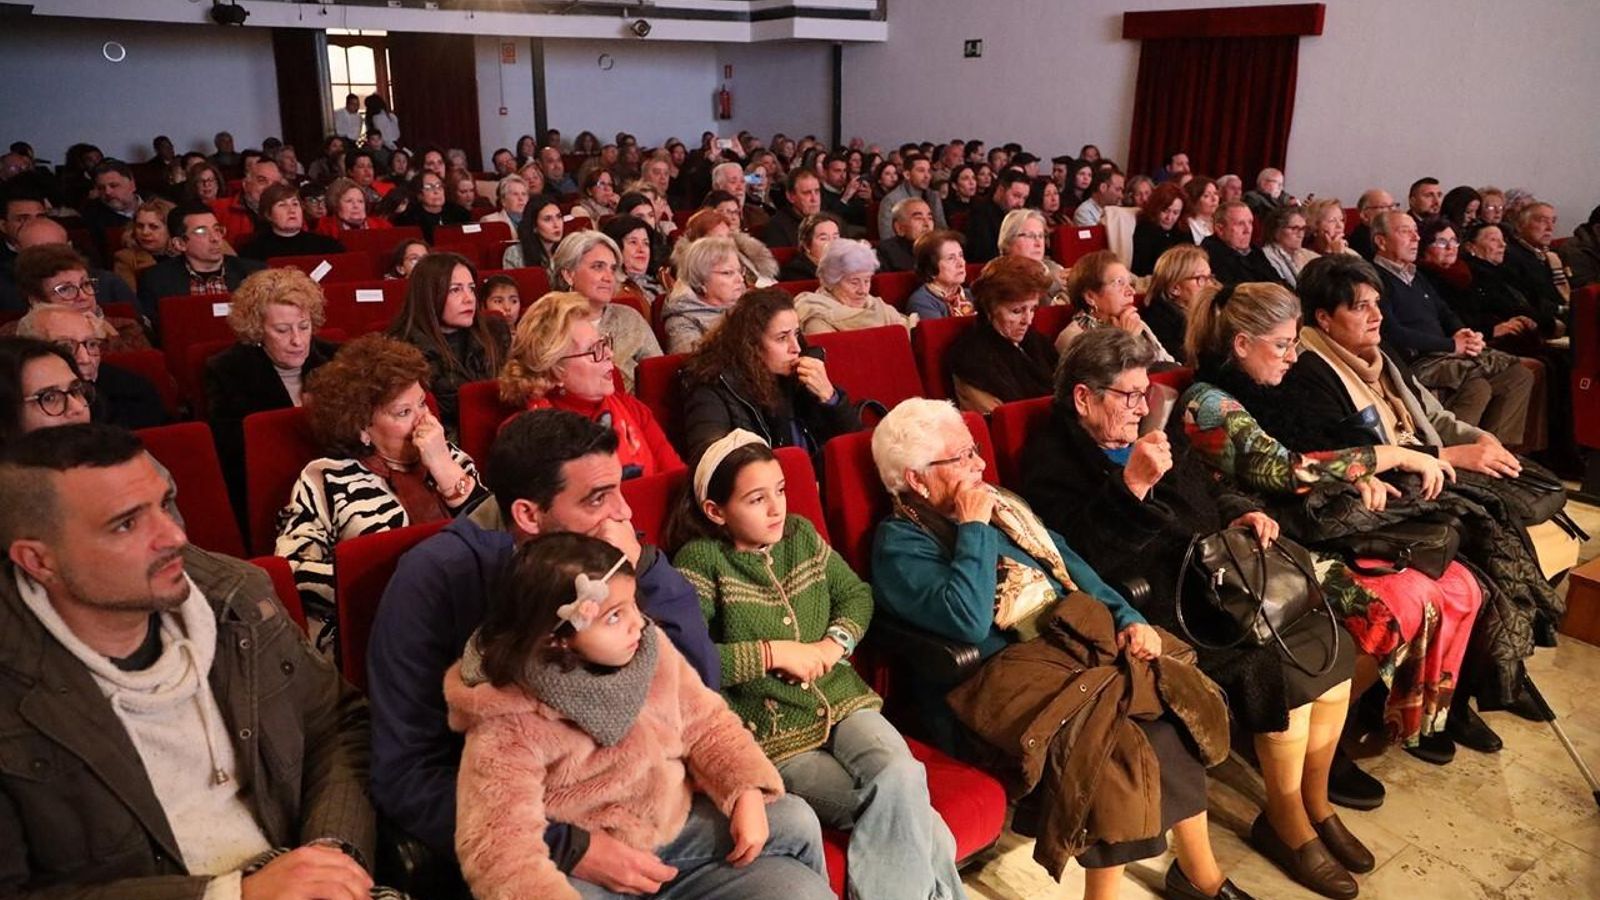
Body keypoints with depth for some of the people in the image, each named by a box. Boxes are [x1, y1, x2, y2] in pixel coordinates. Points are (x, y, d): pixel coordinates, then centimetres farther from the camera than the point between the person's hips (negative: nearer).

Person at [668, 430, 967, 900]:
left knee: (902, 779, -28)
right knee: (912, 818, -23)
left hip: (843, 702, 5)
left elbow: (857, 594, 20)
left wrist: (834, 643, -1)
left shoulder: (801, 534, 10)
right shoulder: (700, 561, -8)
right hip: (773, 736, -5)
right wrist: (774, 653, -16)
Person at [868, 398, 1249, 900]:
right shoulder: (898, 545, -7)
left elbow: (1071, 565, 18)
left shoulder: (1000, 503, 18)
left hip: (1071, 641, 7)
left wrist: (1128, 619, 4)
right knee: (1108, 737, -29)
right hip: (999, 676, -7)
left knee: (1175, 704, -13)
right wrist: (974, 530, -13)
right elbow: (969, 622, -21)